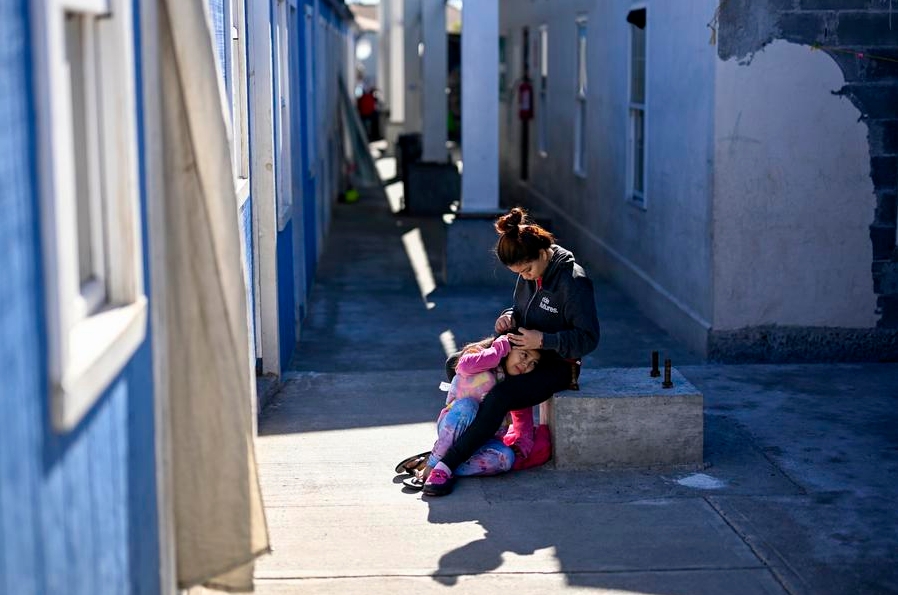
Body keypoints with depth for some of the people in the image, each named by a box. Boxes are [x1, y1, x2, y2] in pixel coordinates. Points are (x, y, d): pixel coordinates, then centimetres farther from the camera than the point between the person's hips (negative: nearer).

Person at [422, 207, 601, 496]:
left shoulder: (573, 281, -21)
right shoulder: (529, 275, 2)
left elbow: (588, 338, -20)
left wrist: (543, 340, -28)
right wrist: (510, 317, -4)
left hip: (557, 366, -9)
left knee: (500, 396, -32)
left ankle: (448, 464, -30)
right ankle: (447, 447, 2)